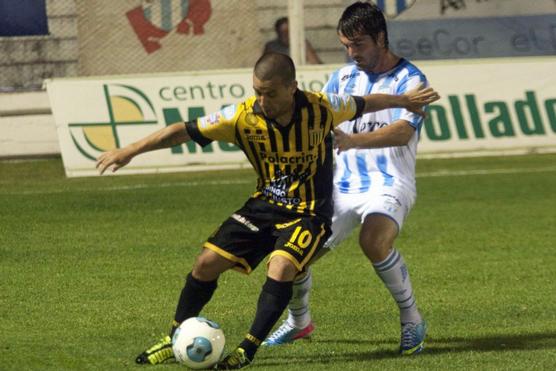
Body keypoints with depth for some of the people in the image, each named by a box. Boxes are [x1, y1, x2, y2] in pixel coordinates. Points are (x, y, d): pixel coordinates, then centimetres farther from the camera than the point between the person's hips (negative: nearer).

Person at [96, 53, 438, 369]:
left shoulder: (320, 109, -17)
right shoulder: (243, 116, -15)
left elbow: (364, 104, 3)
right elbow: (185, 131, -11)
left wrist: (405, 101, 17)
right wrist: (129, 152, -14)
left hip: (309, 212, -3)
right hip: (265, 204, 3)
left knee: (281, 267, -28)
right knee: (208, 262, -3)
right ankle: (175, 339, 15)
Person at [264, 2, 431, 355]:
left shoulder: (409, 79, -7)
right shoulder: (343, 77, 11)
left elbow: (403, 131, -23)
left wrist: (352, 140, -39)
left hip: (388, 183, -6)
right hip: (342, 184, 6)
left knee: (374, 241, -35)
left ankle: (412, 321, -16)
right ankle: (299, 321, 28)